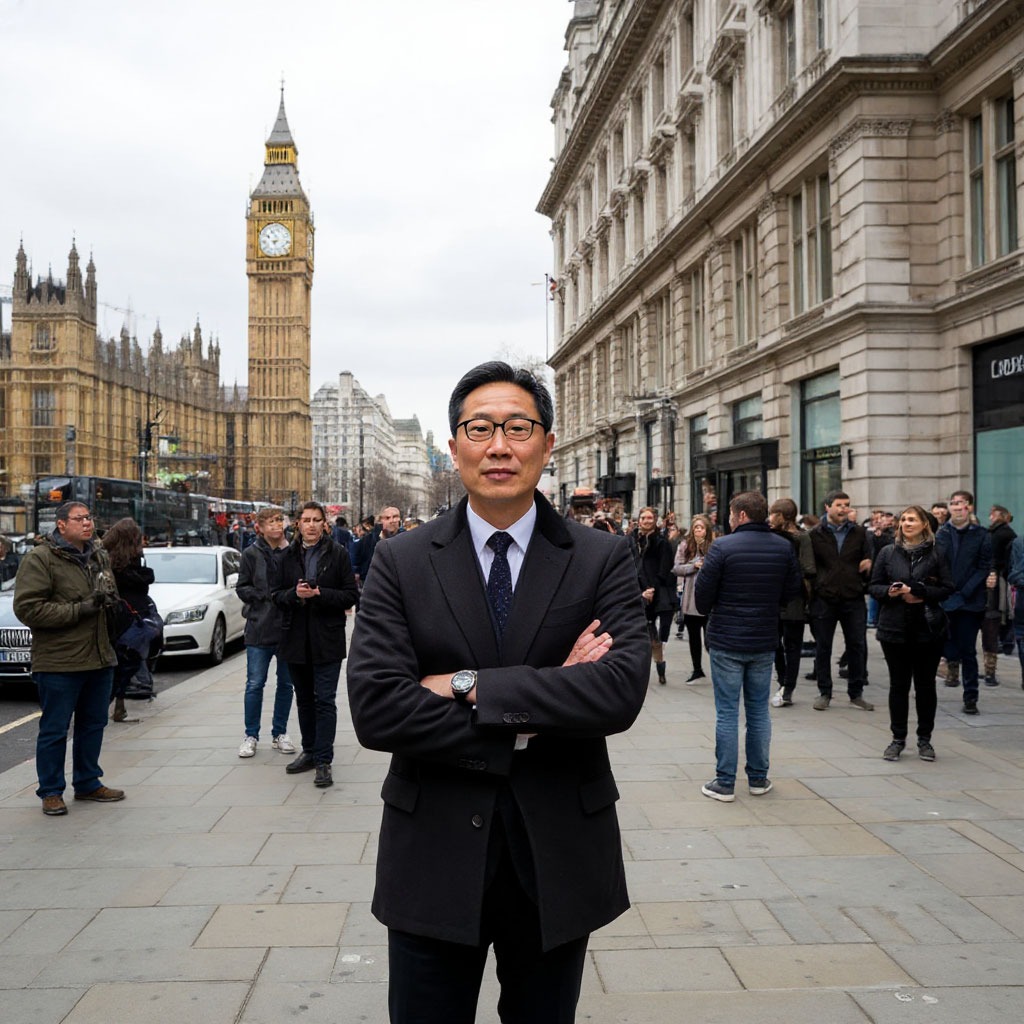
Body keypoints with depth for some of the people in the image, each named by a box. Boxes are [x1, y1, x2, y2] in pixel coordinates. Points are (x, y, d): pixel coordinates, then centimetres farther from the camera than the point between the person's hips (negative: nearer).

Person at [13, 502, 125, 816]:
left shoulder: (99, 557, 13)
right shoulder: (39, 559, -10)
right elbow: (27, 608, -17)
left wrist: (110, 600, 3)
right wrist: (80, 609, -21)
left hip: (100, 659, 7)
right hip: (59, 663, -7)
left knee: (93, 724, 15)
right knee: (54, 730, 3)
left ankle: (88, 783, 29)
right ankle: (51, 792, 16)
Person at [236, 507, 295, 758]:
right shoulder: (252, 554, -2)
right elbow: (243, 589, 0)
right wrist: (268, 596, -12)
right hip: (260, 628, -1)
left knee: (286, 683, 11)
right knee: (255, 684, 3)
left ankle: (279, 733, 24)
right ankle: (251, 736, 16)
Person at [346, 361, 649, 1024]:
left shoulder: (603, 559, -4)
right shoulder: (402, 563, -4)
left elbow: (622, 691, -20)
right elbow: (375, 708, -15)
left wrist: (470, 686, -21)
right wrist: (526, 724, -19)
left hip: (559, 861, 1)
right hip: (434, 860, 0)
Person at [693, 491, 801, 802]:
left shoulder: (722, 547, -14)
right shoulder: (784, 548, 0)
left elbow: (703, 593, -10)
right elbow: (793, 590, 6)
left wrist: (708, 613, 11)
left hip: (726, 641, -4)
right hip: (765, 641, 4)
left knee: (726, 713, 2)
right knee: (759, 710, 14)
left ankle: (724, 783, 7)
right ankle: (758, 779, 21)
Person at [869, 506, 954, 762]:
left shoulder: (935, 554, 1)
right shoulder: (888, 553, 5)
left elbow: (947, 588, -2)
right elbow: (874, 587, 6)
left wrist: (920, 594, -14)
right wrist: (890, 592, -14)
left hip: (928, 629, -1)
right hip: (895, 628, 1)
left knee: (925, 684, 7)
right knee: (898, 684, 6)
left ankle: (925, 739, 19)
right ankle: (898, 738, 16)